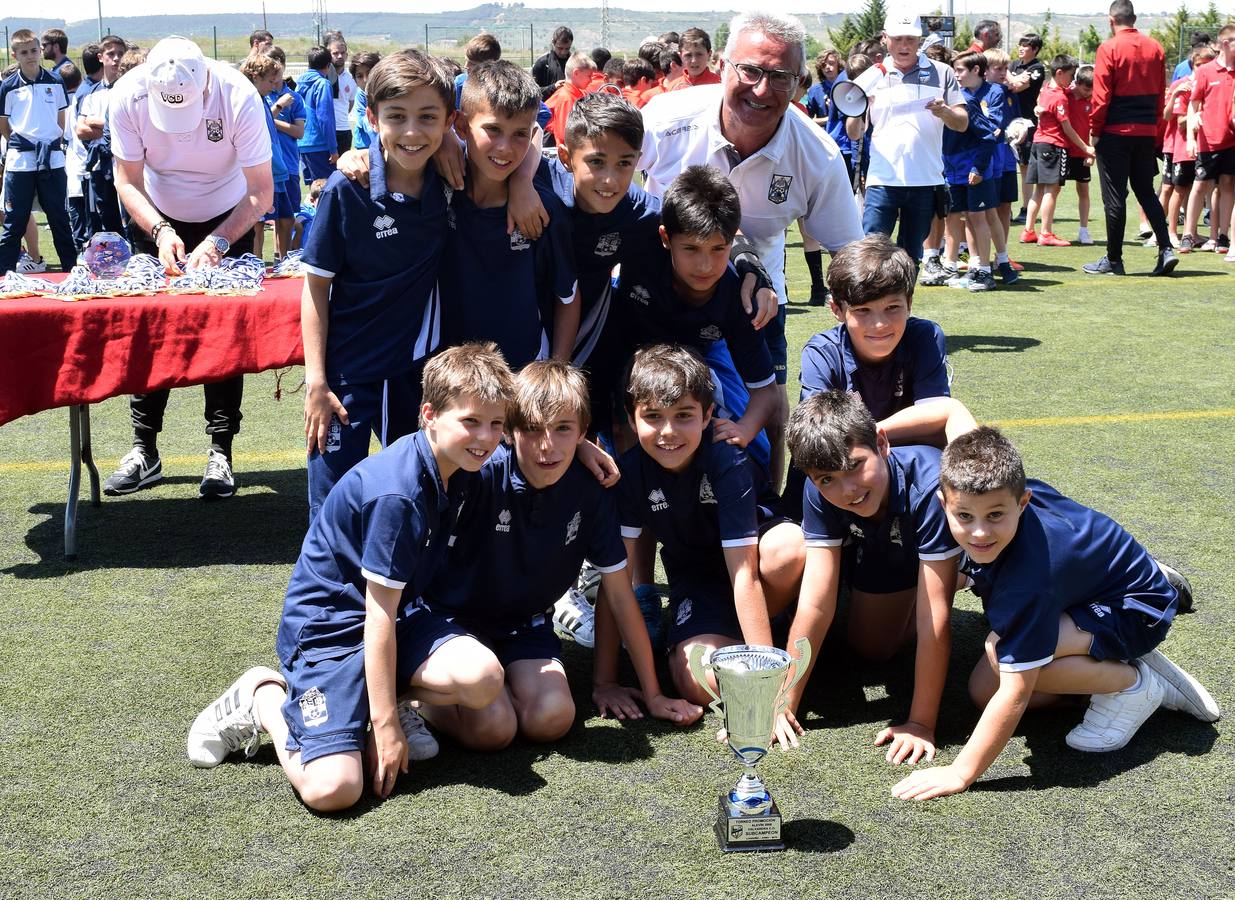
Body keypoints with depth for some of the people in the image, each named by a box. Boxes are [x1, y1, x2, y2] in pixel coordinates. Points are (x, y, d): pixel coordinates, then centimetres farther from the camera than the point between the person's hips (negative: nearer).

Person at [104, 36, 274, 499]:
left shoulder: (239, 96, -31)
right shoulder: (127, 95, -26)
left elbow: (261, 192, -25)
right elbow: (128, 181, -15)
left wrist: (217, 242, -35)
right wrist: (160, 231, -31)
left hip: (228, 220, -2)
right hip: (156, 221, 2)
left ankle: (221, 452, 3)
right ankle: (144, 449, 10)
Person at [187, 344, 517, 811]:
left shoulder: (456, 466, -1)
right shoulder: (398, 493, -25)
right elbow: (379, 615, -22)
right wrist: (385, 725, -20)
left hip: (400, 615, 7)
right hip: (329, 627, -7)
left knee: (482, 678, -25)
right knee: (332, 789, -23)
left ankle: (391, 697, 6)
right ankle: (264, 696, 5)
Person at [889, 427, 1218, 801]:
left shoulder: (1027, 581, -41)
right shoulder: (1003, 489, -22)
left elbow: (1015, 694, -38)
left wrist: (961, 772, -33)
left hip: (1137, 612, -9)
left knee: (1001, 653, -35)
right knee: (983, 690, 0)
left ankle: (1134, 686, -9)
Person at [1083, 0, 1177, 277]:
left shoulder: (1109, 48, -10)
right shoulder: (1155, 48, 5)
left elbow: (1101, 96, -12)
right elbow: (1160, 94, 9)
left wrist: (1094, 129, -3)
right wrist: (1154, 123, 16)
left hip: (1115, 132, -5)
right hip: (1147, 132, 5)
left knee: (1115, 197, 1)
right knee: (1146, 192, 14)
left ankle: (1113, 259, 7)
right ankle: (1166, 249, 3)